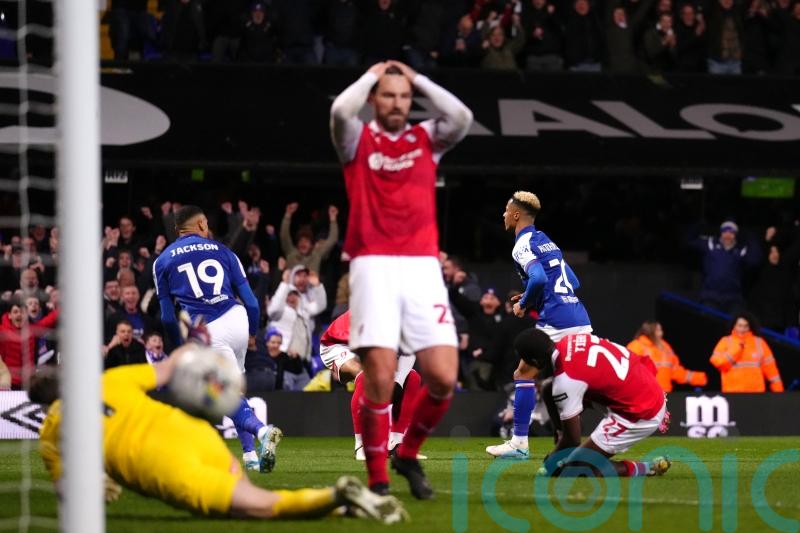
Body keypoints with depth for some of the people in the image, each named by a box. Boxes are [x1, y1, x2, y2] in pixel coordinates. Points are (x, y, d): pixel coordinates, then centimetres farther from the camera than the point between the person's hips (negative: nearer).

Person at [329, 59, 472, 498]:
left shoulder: (427, 139, 16)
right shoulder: (358, 140, 9)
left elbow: (461, 117, -3)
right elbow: (341, 110, -12)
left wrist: (418, 78, 7)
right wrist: (372, 74, 4)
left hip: (422, 268, 3)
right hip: (374, 267, -3)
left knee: (444, 377, -7)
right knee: (379, 376, -13)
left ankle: (408, 454, 18)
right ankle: (377, 480, -2)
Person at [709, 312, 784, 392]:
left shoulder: (759, 342, 8)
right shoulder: (726, 341, 5)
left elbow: (769, 367, 9)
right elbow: (717, 362, -7)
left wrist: (778, 390, 5)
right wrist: (736, 348, -10)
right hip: (732, 393, -1)